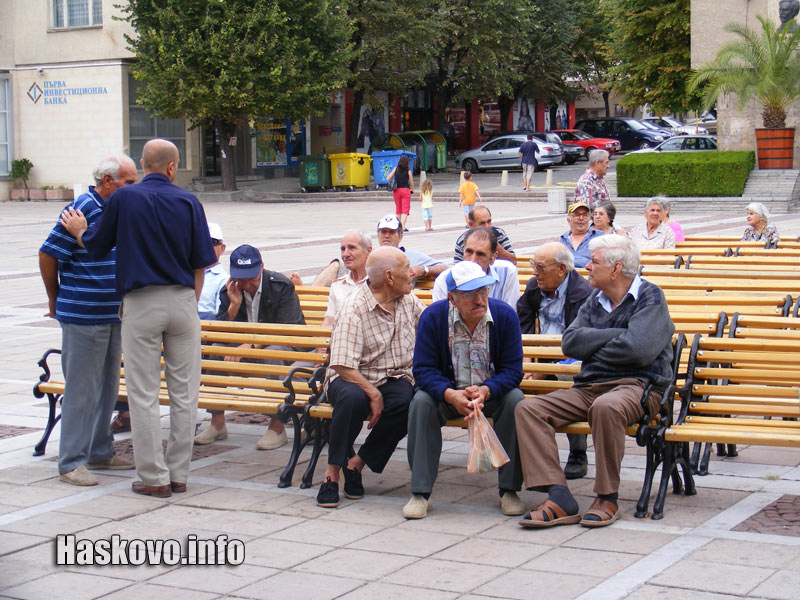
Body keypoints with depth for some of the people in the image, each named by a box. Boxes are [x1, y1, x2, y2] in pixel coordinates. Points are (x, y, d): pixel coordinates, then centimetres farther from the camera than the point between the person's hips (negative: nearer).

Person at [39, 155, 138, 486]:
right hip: (83, 317, -8)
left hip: (113, 315, 8)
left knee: (107, 387, 15)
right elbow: (48, 255, -10)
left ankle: (100, 452, 26)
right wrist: (55, 300, 1)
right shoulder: (82, 209, -13)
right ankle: (71, 462, 3)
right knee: (81, 390, -4)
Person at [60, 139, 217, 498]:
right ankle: (179, 474, 14)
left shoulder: (123, 199, -3)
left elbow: (95, 247, 5)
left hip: (141, 304, -2)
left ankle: (154, 477, 5)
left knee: (144, 394, 4)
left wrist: (78, 229, 26)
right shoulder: (188, 202, 1)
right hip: (182, 301, 2)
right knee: (184, 392, 9)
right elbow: (200, 264, 3)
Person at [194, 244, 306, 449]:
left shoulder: (281, 286, -15)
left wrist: (251, 345, -31)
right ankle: (217, 424, -12)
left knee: (274, 351, -38)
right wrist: (234, 306, -21)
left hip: (288, 347, -4)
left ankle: (277, 427, -30)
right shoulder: (229, 292, -2)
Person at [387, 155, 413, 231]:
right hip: (405, 190, -3)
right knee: (405, 209, -2)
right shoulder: (408, 171, -5)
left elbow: (388, 179, -1)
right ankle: (403, 226, -13)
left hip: (396, 190, 3)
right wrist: (412, 190, 17)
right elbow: (411, 182, -2)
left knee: (398, 209, 16)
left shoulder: (396, 169, 0)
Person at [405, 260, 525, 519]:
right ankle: (420, 492, -22)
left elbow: (512, 370, -13)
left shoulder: (505, 315, -13)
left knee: (515, 400, -30)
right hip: (448, 393, 0)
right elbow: (424, 370, -14)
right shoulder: (433, 316, -13)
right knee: (421, 402, -29)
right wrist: (451, 395, -34)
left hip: (492, 392, 0)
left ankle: (509, 489, -18)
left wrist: (485, 391, -33)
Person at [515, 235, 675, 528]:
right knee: (527, 408, -15)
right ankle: (559, 499, -24)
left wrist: (593, 345, -2)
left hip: (637, 386, -7)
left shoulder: (650, 297, -2)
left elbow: (638, 349, -17)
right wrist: (615, 336, -7)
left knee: (606, 406, -41)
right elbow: (570, 342, 4)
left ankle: (608, 499, -23)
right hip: (588, 388, 7)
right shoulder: (594, 301, 19)